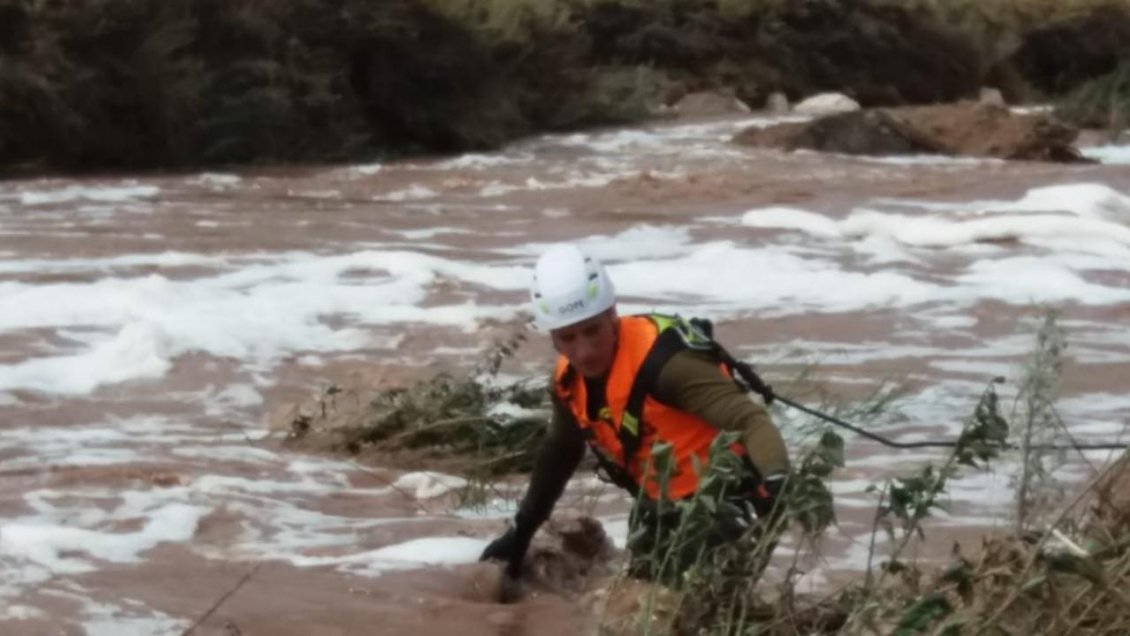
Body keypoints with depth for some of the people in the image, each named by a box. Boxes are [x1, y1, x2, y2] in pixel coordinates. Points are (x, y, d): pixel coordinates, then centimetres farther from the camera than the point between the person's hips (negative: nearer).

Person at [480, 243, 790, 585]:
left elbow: (748, 418, -36)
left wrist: (777, 483, -54)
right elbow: (559, 452, 19)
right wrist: (520, 532, 23)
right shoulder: (570, 379, -3)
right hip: (662, 508, 8)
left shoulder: (663, 362, -28)